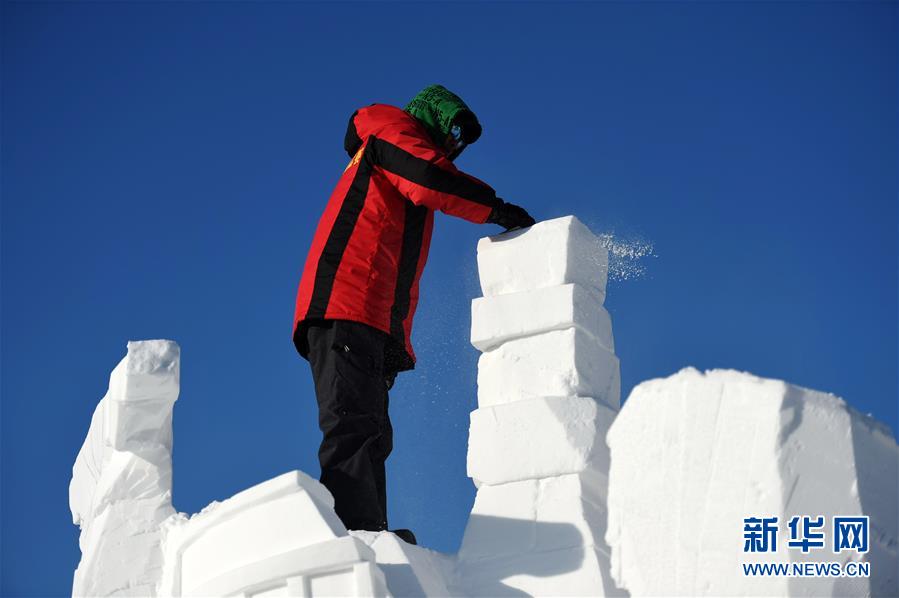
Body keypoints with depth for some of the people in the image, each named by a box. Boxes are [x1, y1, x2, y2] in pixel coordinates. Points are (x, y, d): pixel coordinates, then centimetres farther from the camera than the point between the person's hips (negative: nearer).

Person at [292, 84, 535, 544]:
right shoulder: (391, 128, 11)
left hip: (375, 322, 10)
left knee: (370, 438, -1)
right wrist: (494, 208, -3)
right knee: (354, 425, -23)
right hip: (344, 306, -10)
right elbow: (428, 177, -10)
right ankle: (358, 531, -34)